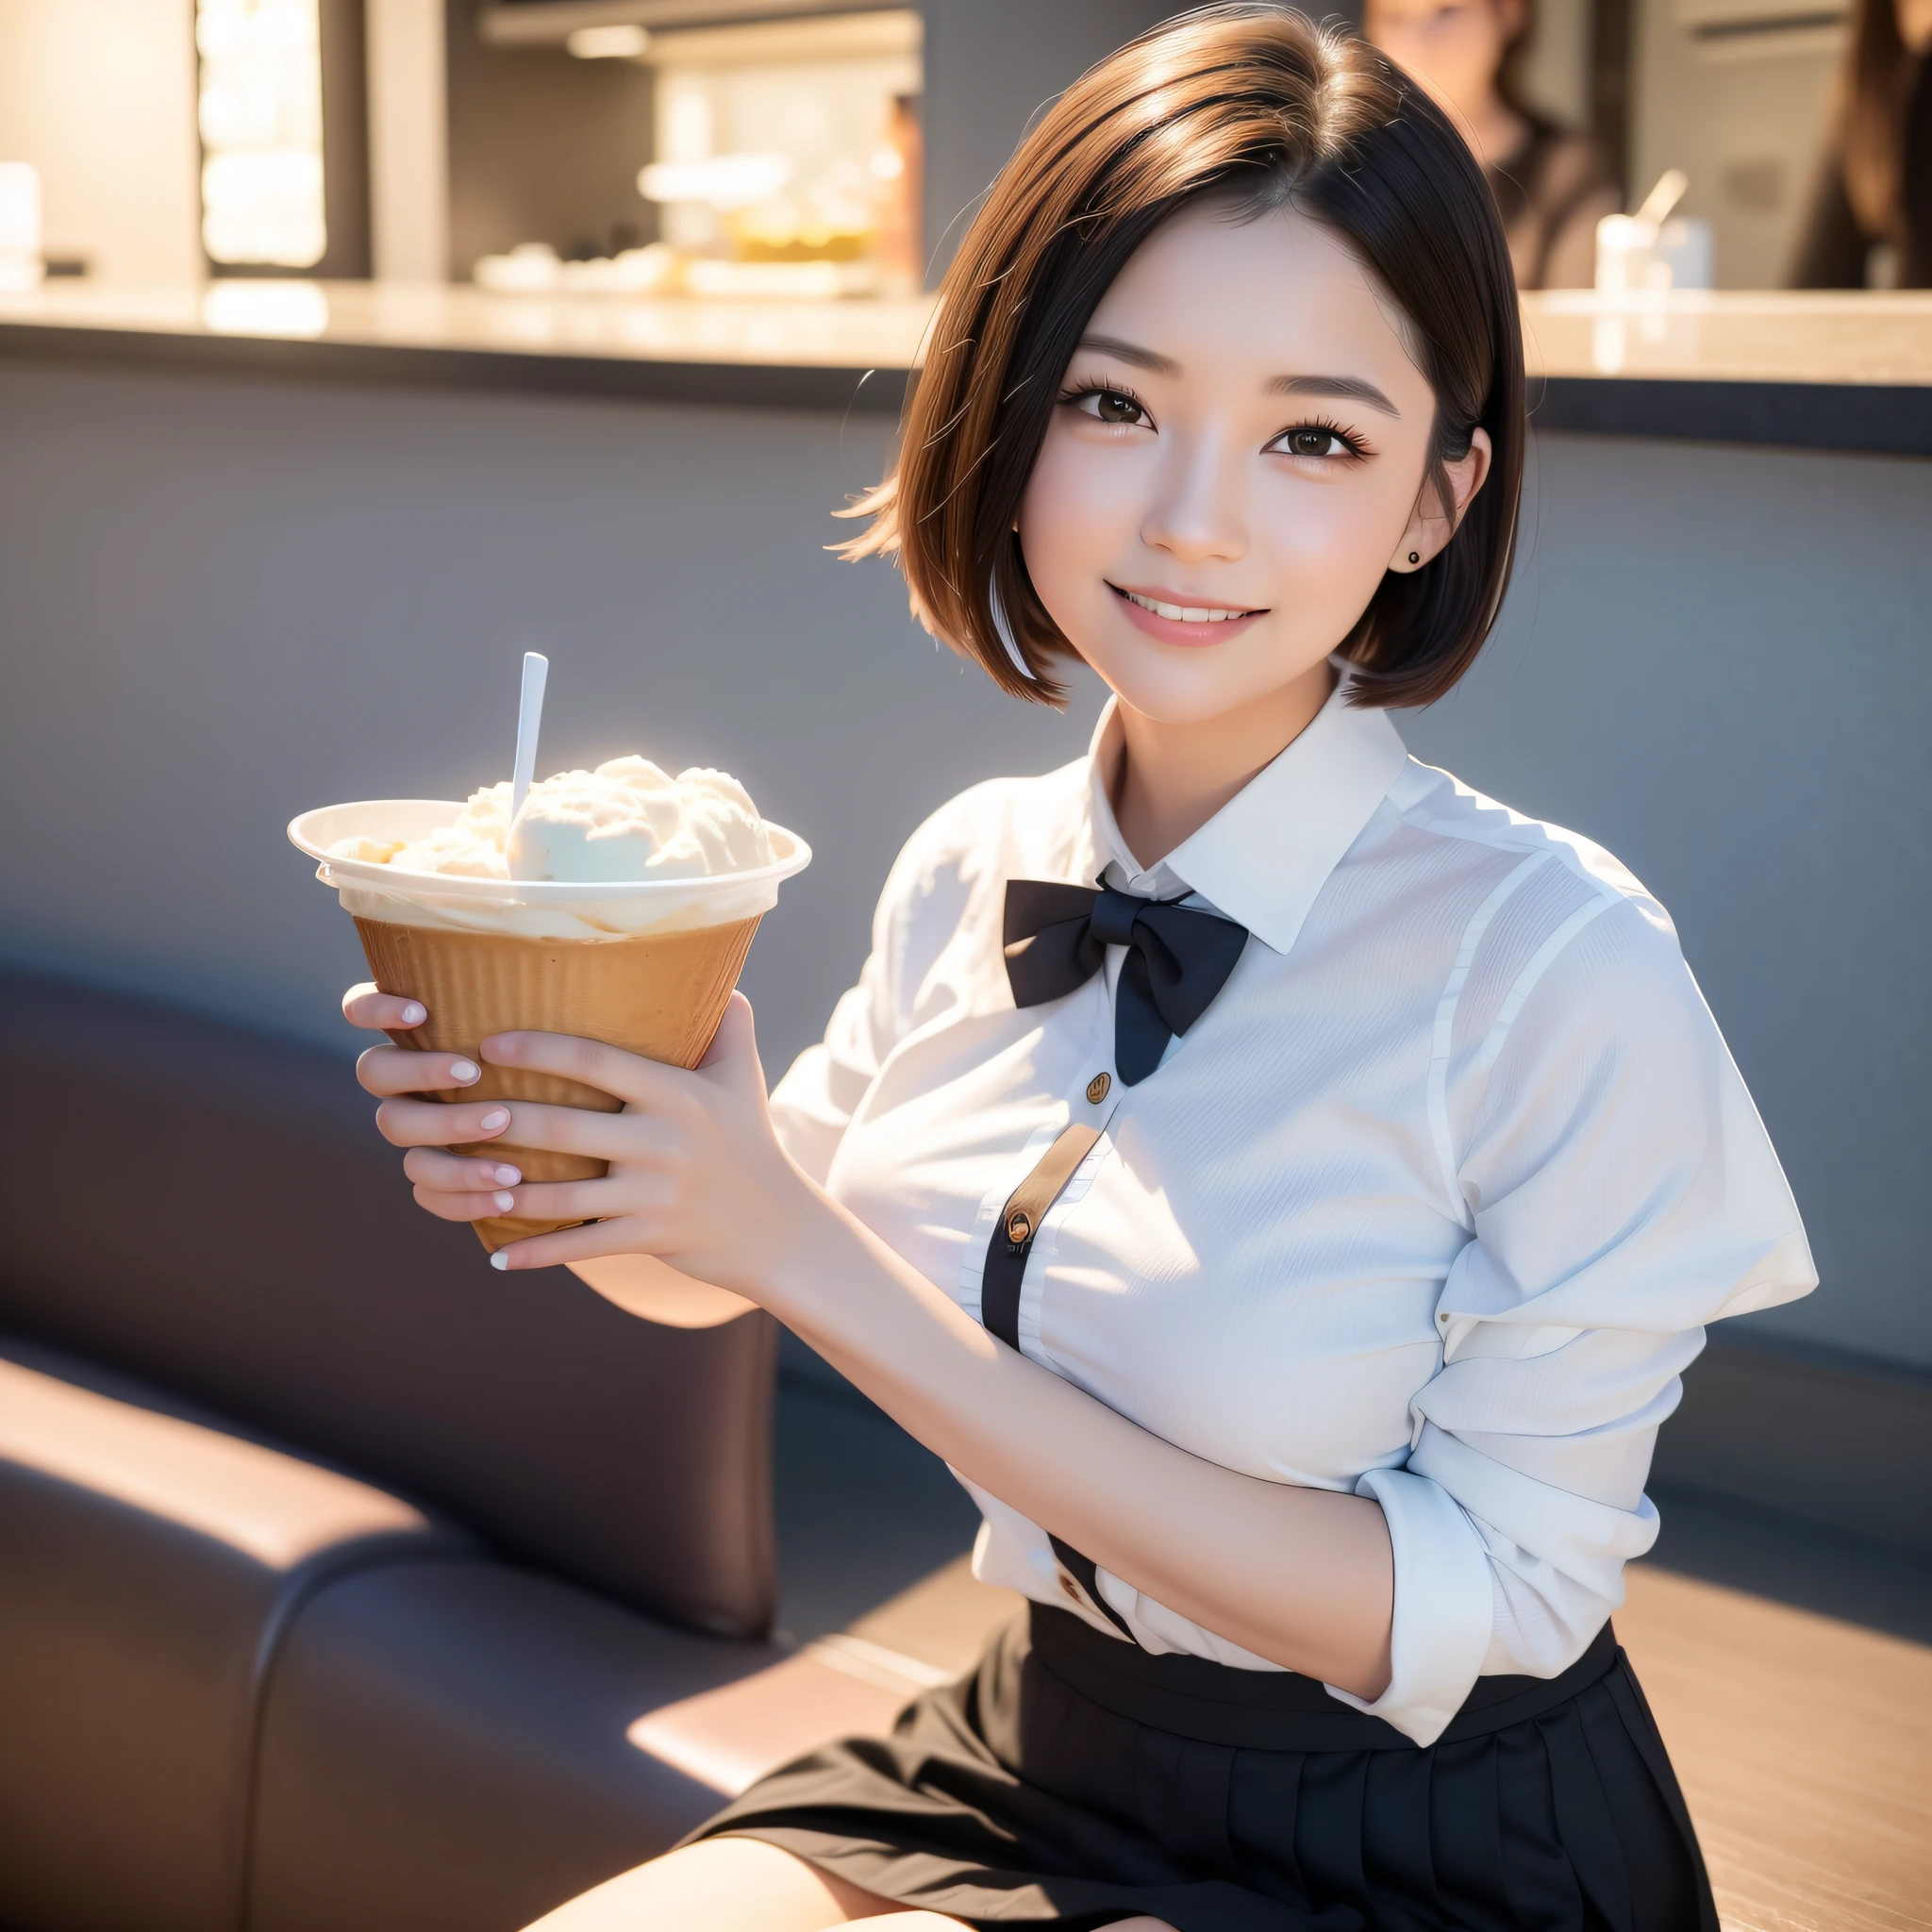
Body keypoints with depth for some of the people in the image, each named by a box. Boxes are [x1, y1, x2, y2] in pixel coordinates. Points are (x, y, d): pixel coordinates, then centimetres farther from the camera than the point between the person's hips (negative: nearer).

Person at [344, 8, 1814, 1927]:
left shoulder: (1556, 968, -22)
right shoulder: (966, 873, -5)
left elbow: (1476, 1612, -21)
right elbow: (730, 1269, 10)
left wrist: (815, 1261, -26)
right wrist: (534, 1149, -15)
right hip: (1029, 1757, 5)